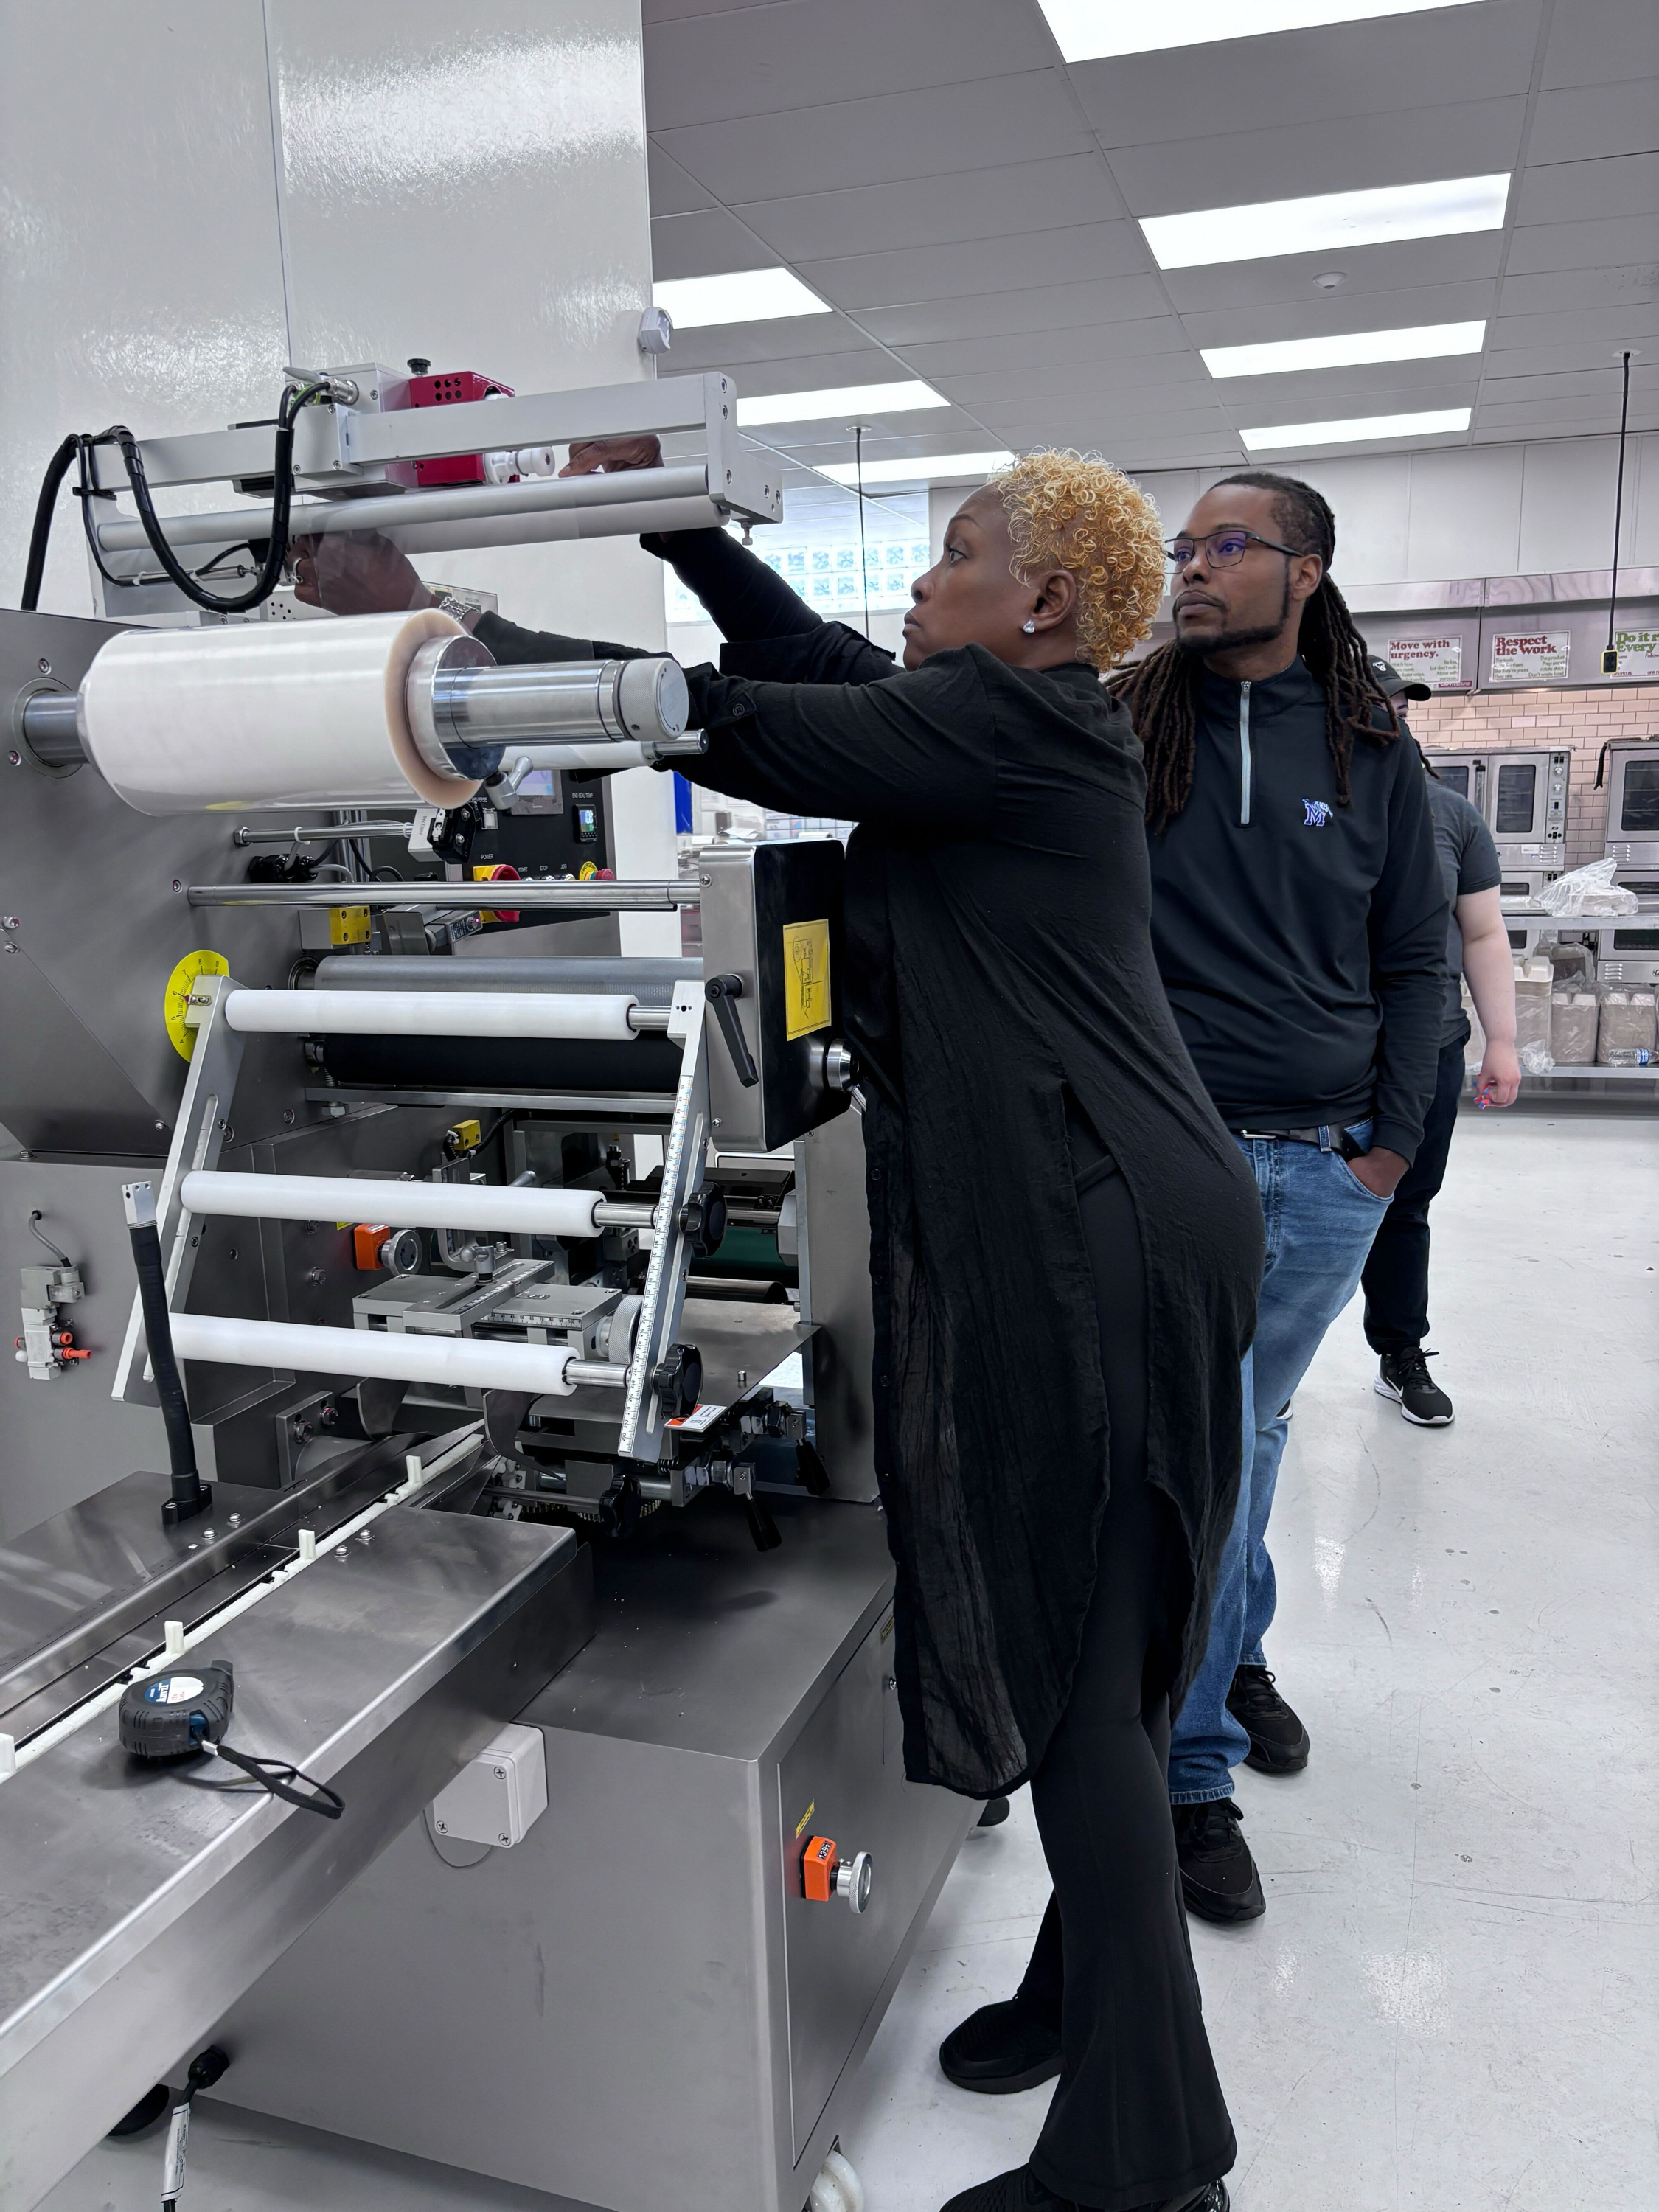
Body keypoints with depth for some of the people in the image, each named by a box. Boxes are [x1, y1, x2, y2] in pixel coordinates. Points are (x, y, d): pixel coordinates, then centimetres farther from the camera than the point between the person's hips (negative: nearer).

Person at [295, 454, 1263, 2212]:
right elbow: (812, 661, 23)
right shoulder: (1009, 717, 16)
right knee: (1076, 1644, 20)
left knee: (1075, 1671, -2)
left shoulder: (1008, 717, -13)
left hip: (1098, 1242, -10)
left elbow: (733, 724, -16)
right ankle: (1097, 1999, 40)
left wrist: (438, 628, -10)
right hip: (1083, 1227, 10)